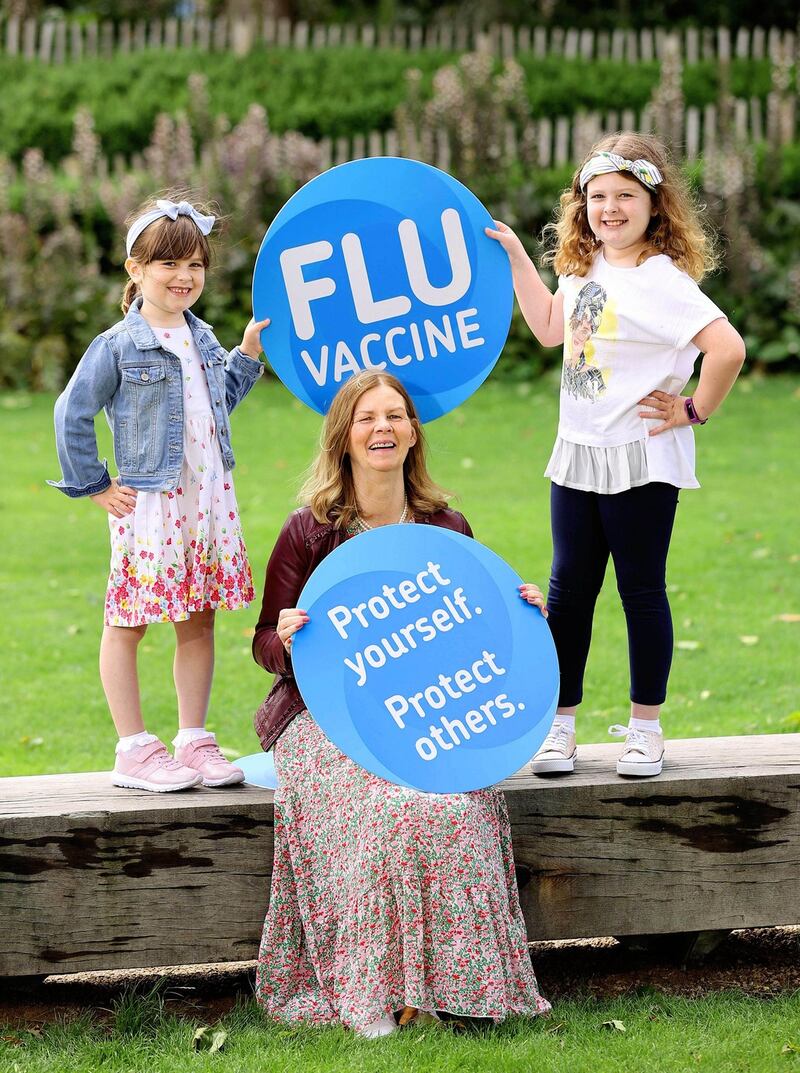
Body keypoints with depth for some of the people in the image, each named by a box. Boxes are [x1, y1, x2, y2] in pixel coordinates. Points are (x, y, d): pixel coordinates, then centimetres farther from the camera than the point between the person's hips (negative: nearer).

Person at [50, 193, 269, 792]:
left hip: (209, 502, 6)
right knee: (128, 625, 0)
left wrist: (249, 354, 16)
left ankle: (194, 742, 18)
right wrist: (94, 486, -6)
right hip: (149, 503, -6)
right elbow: (73, 415, -7)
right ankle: (135, 750, 7)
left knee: (198, 622, 10)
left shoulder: (203, 340, 11)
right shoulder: (118, 345, -9)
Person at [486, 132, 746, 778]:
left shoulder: (662, 279, -17)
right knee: (568, 590, 8)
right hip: (577, 457, 7)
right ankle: (560, 723, 16)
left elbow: (728, 348, -27)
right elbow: (551, 328, 25)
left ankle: (646, 726, 15)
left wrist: (695, 411, -16)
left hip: (641, 459, -7)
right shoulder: (585, 269, 8)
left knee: (641, 590, 3)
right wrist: (516, 256, 20)